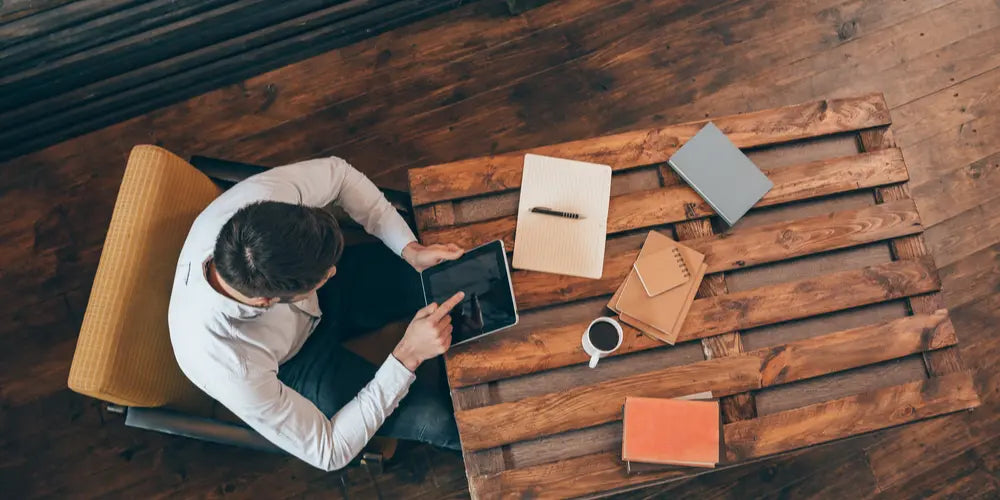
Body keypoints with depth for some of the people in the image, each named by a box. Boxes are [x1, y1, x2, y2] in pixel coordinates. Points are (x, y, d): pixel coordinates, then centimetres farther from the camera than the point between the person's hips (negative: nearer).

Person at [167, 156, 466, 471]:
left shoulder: (263, 197, -37)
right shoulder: (231, 370, -43)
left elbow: (336, 172, -14)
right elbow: (328, 450, -27)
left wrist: (411, 250, -23)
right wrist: (408, 356, -35)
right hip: (294, 368, -4)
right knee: (439, 417, -11)